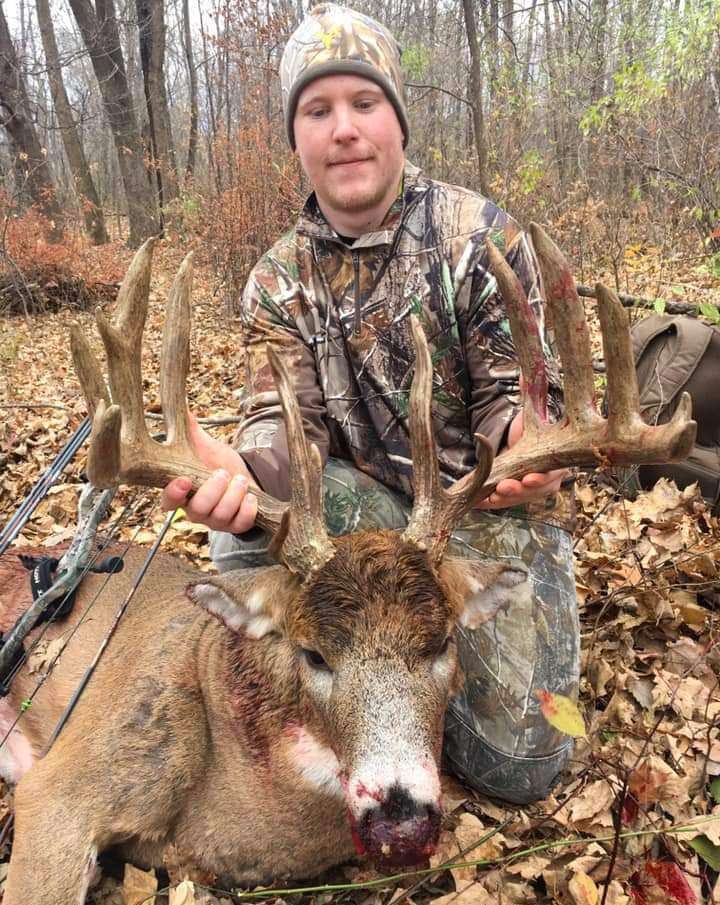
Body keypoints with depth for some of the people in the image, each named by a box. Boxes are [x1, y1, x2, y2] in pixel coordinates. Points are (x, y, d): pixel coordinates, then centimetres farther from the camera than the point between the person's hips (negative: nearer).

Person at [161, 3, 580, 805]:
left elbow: (512, 388, -10)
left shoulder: (480, 234, -9)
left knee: (518, 765, -8)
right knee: (239, 523, -30)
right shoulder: (278, 279, -1)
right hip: (368, 500, 2)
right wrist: (245, 468, -36)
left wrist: (525, 441, -37)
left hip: (486, 501, -1)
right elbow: (284, 416, -11)